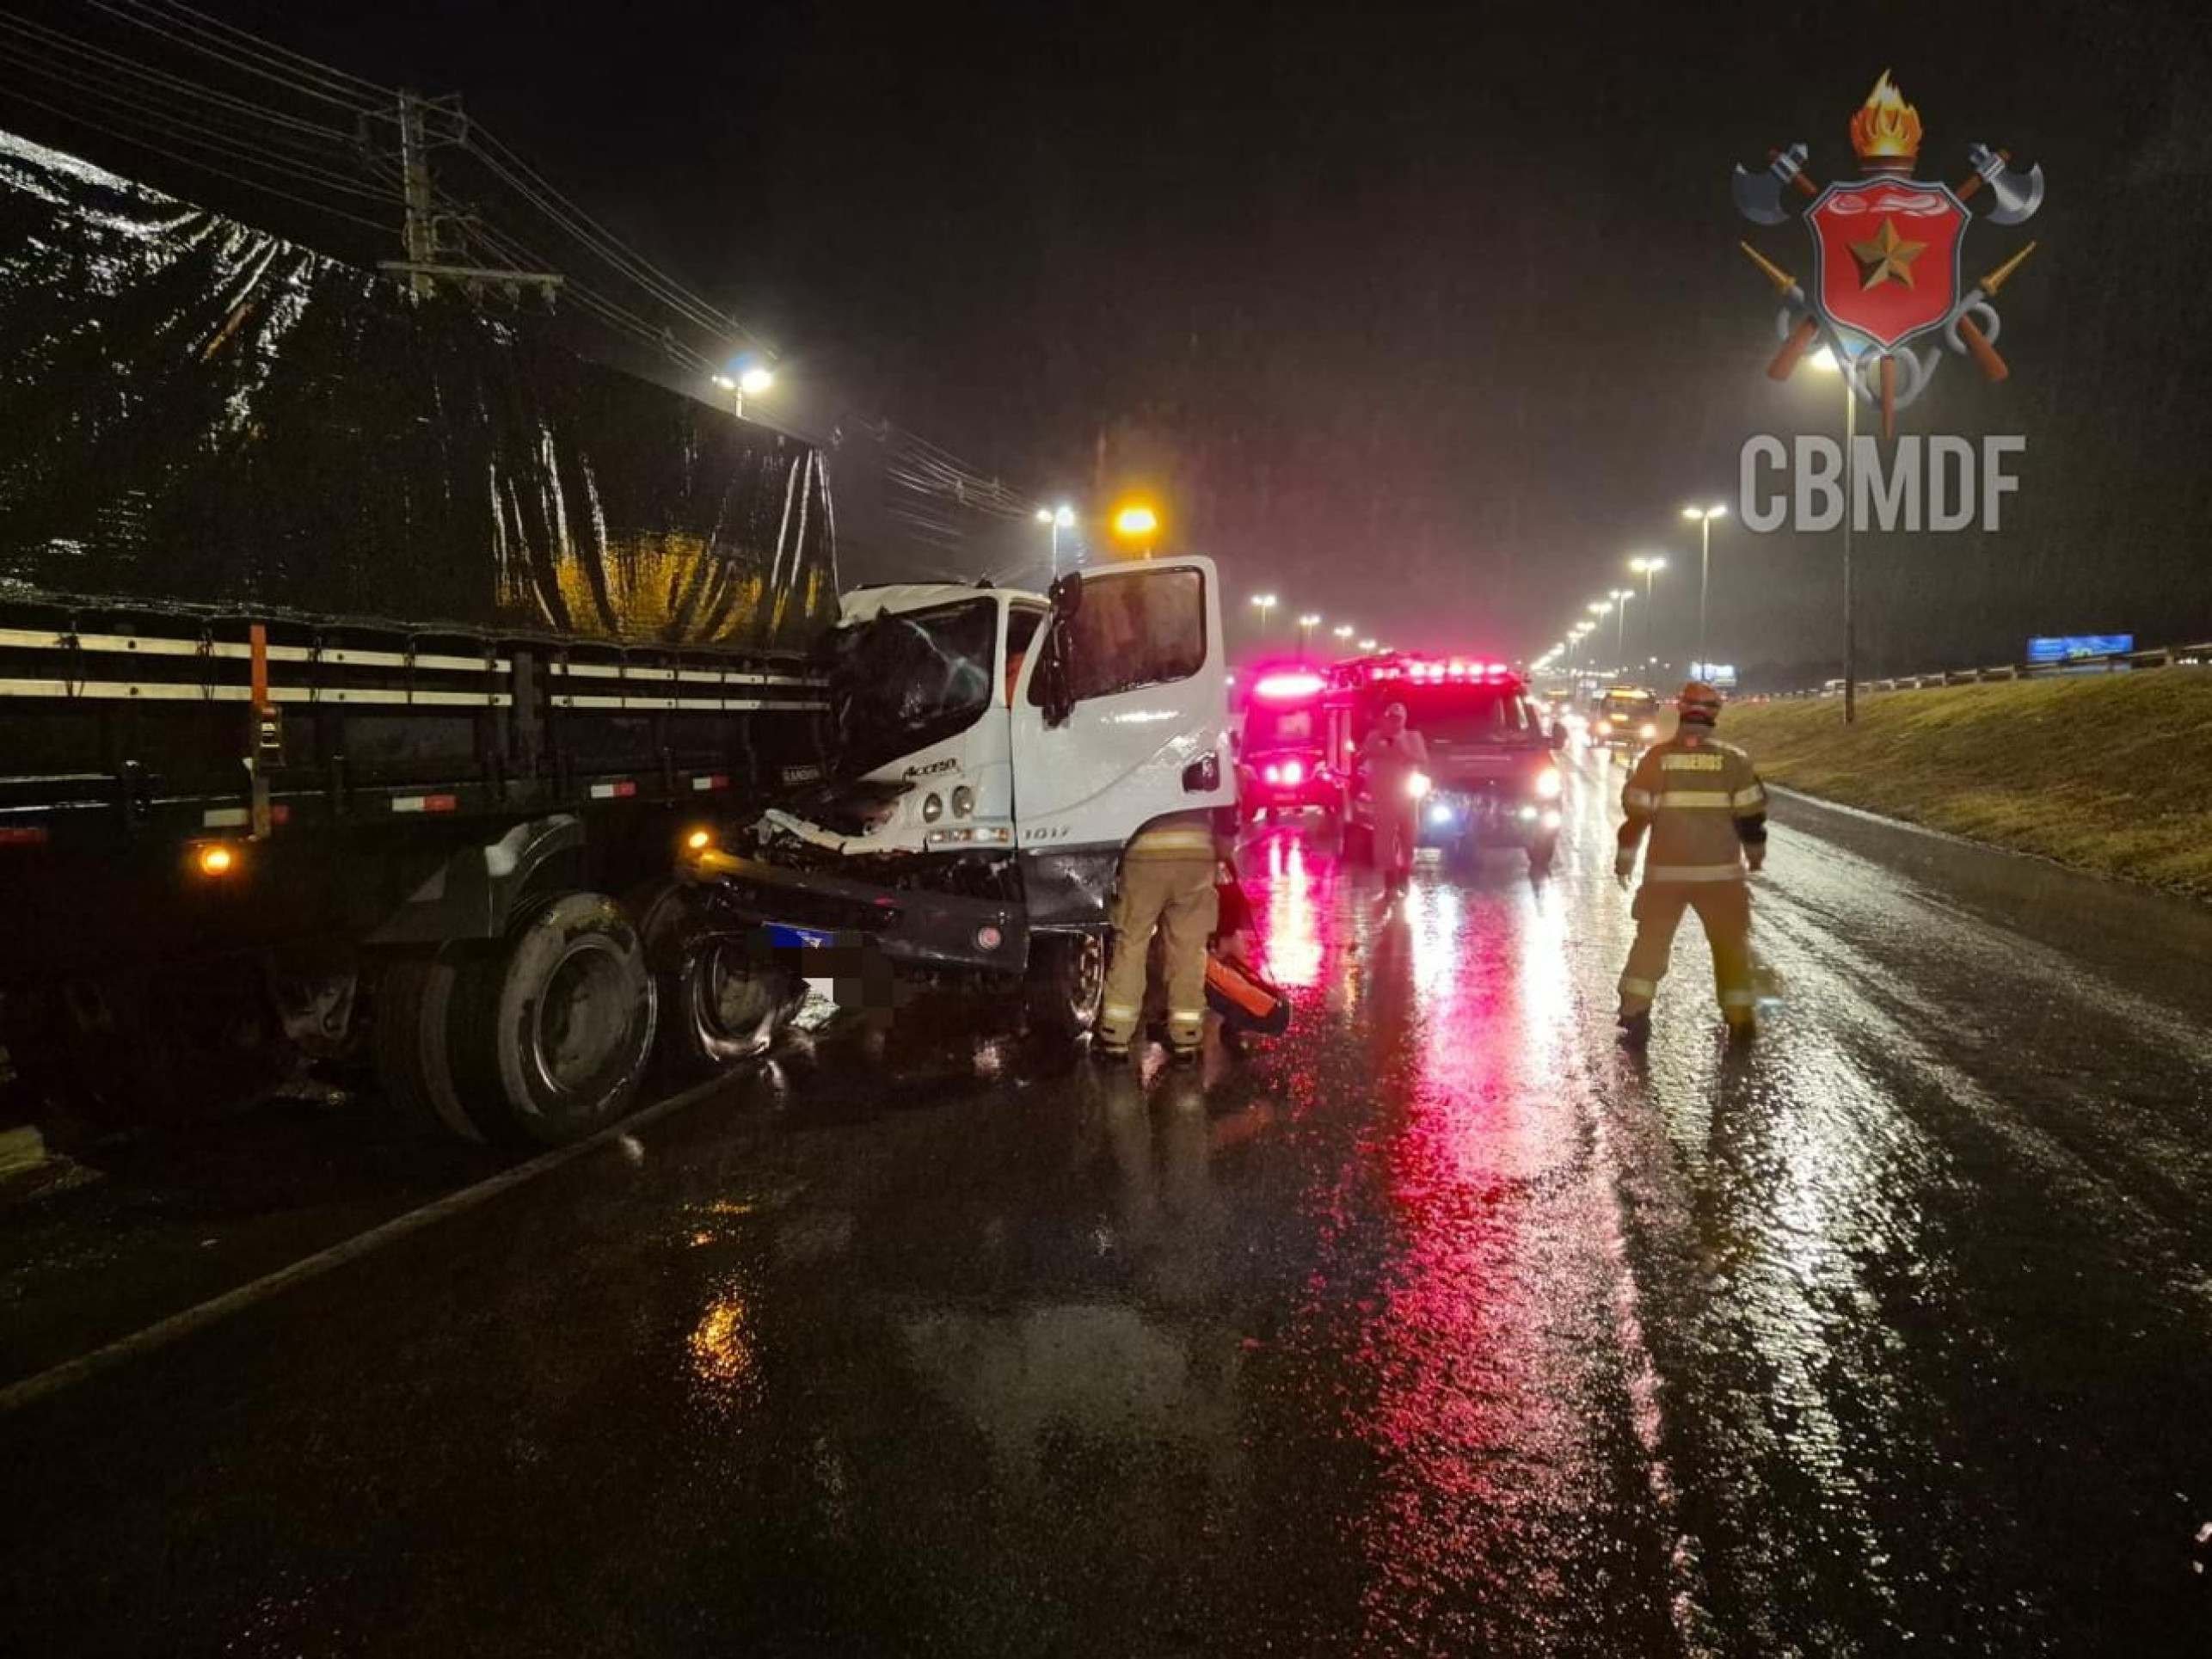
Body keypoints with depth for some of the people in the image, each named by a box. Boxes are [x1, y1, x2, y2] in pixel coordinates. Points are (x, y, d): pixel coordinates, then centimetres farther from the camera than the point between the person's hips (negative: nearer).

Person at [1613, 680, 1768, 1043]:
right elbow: (1751, 815, 0)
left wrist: (1625, 858, 8)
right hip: (1721, 871, 0)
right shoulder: (1734, 760, -4)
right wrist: (1756, 854, 17)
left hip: (1665, 870, 0)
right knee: (1731, 942, 14)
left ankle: (1635, 1013, 4)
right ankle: (1740, 1016, 16)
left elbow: (1635, 812, -3)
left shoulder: (1657, 757, -4)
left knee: (1651, 940, 11)